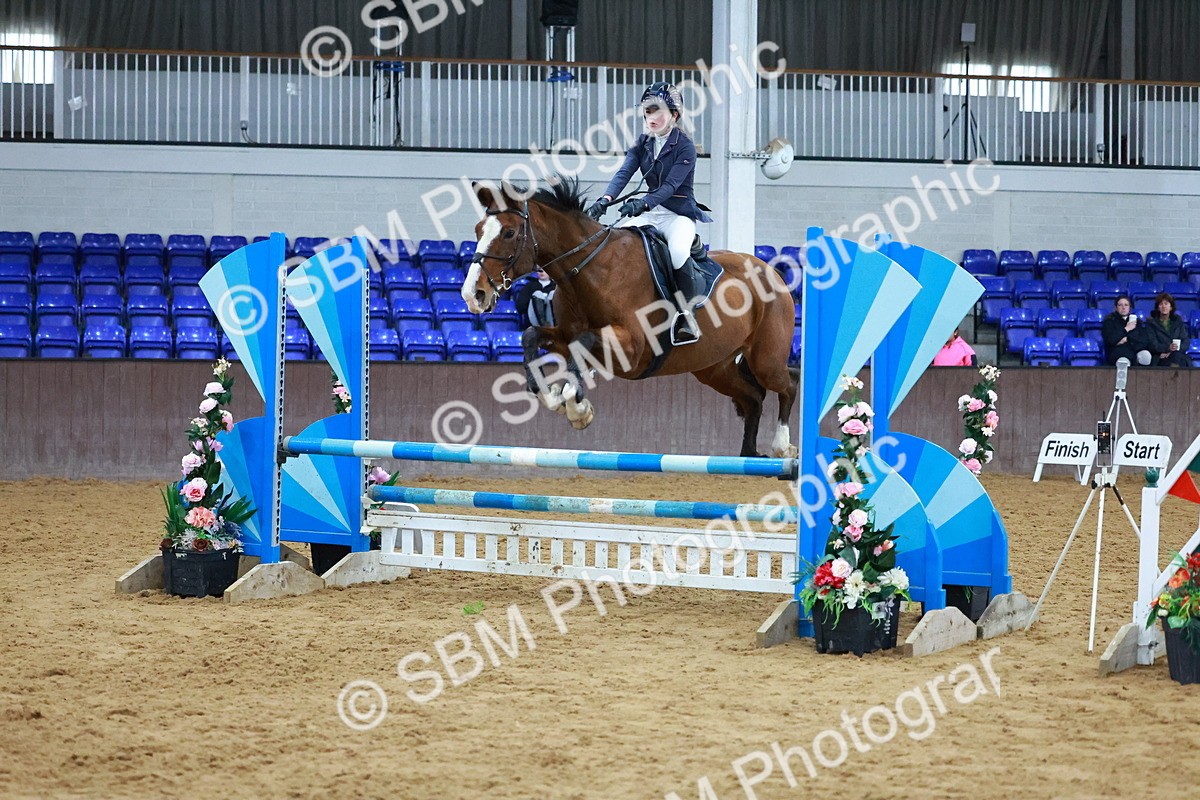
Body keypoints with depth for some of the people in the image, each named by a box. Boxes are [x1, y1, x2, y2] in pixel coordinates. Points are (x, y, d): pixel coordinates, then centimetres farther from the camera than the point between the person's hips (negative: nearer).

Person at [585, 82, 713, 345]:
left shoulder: (684, 146, -9)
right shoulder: (642, 144, 8)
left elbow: (671, 185, -21)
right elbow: (623, 174, -6)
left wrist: (642, 203, -37)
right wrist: (605, 200, -25)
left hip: (680, 213, -6)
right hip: (651, 211, 6)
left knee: (678, 250, -36)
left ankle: (686, 314, -26)